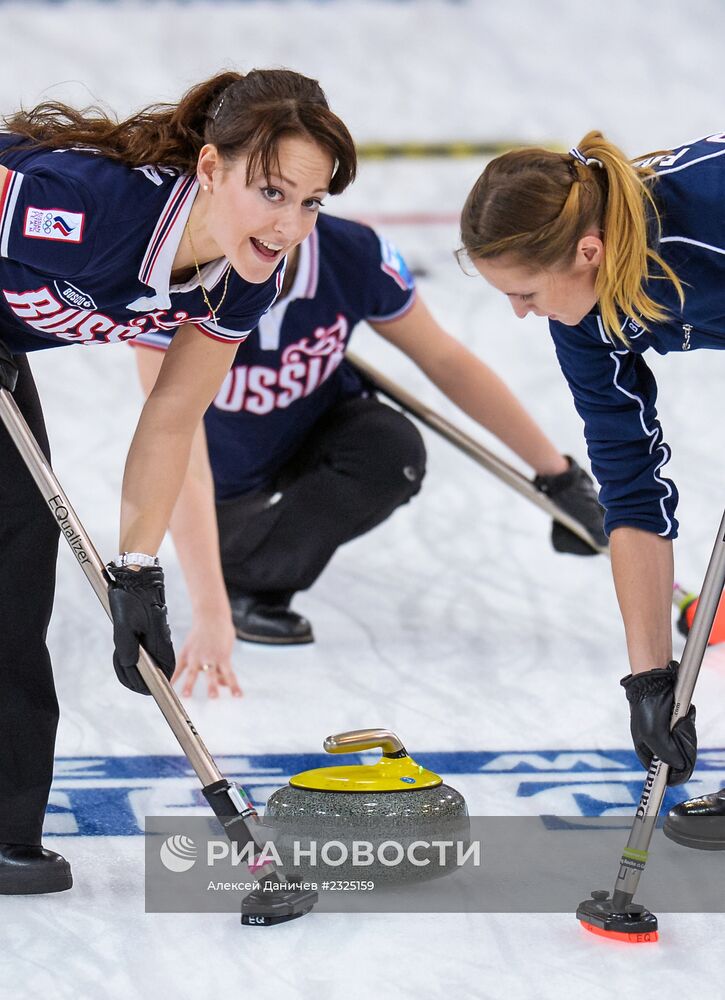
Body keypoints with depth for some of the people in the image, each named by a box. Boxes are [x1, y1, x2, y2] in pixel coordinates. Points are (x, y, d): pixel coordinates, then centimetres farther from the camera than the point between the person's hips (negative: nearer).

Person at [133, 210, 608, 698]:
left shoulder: (358, 256, -27)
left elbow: (446, 360, -11)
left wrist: (559, 474, -7)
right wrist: (210, 616, -46)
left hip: (322, 428, 4)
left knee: (395, 453, -27)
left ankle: (247, 579, 0)